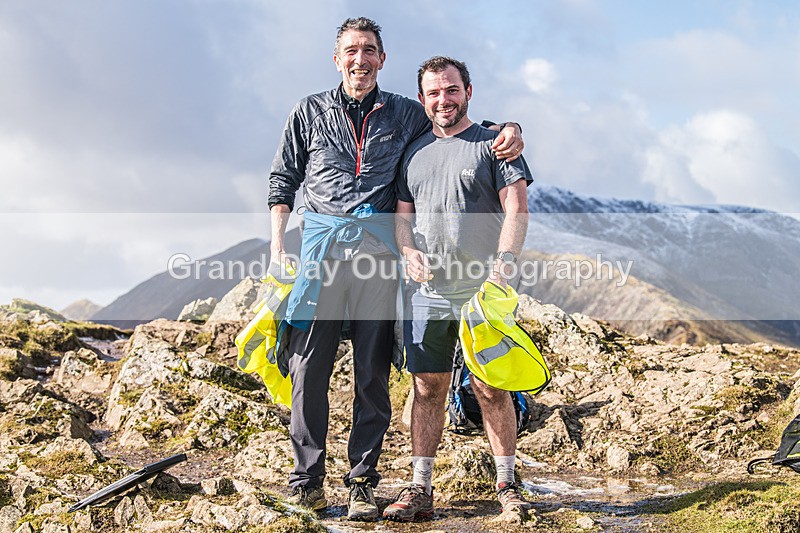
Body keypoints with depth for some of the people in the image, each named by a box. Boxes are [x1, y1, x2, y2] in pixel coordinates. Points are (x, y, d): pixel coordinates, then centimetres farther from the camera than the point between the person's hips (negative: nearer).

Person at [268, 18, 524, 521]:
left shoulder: (404, 114, 12)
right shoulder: (310, 112, 12)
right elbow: (283, 180, 15)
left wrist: (509, 130, 0)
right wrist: (278, 245, 4)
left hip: (379, 247, 0)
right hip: (322, 242, 0)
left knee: (373, 370, 0)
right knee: (309, 365, -4)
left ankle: (362, 481, 7)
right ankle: (307, 479, 6)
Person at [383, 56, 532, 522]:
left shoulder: (493, 144, 2)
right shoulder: (415, 152, 16)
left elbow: (517, 208, -6)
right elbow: (403, 214, 18)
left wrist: (504, 261, -21)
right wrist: (409, 251, -3)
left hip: (481, 292, -4)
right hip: (428, 292, 4)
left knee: (492, 390, -1)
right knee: (428, 388, 5)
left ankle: (507, 484, 11)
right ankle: (421, 490, 11)